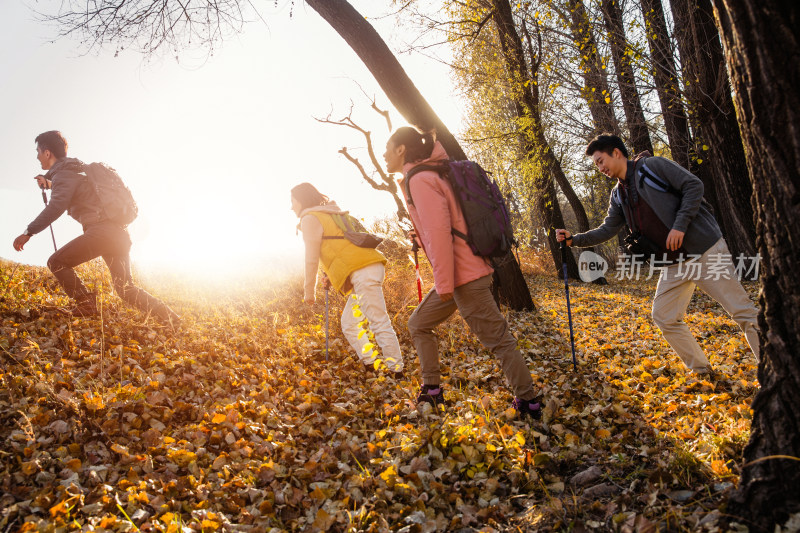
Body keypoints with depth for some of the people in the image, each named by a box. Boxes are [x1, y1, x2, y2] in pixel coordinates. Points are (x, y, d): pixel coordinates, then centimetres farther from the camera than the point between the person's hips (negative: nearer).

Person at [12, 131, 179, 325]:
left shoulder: (62, 174, -3)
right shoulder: (76, 170, 25)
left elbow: (56, 207, -19)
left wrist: (29, 232, -21)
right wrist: (49, 184, 43)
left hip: (100, 231, -9)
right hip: (119, 232, 9)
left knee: (57, 262, 2)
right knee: (125, 288, 9)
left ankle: (86, 305, -4)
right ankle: (171, 319, 1)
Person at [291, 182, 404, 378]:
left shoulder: (310, 219, 1)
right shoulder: (330, 214, 29)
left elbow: (311, 259, -3)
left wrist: (309, 290, 5)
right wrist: (331, 276, 27)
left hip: (362, 272, -10)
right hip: (372, 267, 10)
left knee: (379, 323, -12)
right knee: (348, 323, 14)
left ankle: (398, 372, -12)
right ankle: (369, 367, 11)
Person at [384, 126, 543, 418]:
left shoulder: (420, 179, -13)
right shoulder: (424, 176, 18)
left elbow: (438, 230, -21)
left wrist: (444, 283, -20)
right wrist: (419, 237, 17)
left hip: (464, 276, -11)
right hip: (462, 273, 11)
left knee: (497, 338, -1)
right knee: (418, 324, 17)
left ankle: (528, 402, 9)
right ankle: (432, 391, 21)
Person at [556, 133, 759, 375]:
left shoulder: (653, 166, -7)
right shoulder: (618, 195, 14)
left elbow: (693, 185, -11)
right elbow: (607, 230, 15)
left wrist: (679, 225, -18)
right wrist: (574, 239, 3)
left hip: (704, 250, -7)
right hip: (673, 263, 8)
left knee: (741, 310, -6)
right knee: (664, 318, 4)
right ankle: (701, 370, 17)